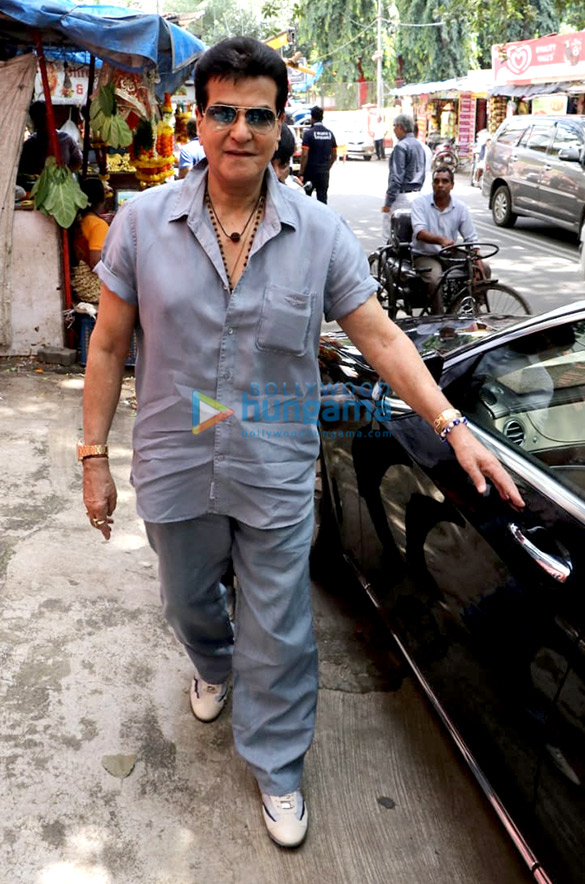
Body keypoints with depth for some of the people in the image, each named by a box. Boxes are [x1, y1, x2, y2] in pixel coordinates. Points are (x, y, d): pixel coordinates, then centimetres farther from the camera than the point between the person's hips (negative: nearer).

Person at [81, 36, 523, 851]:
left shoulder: (321, 232, -7)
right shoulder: (143, 221, -7)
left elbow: (380, 336, -6)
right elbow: (109, 346, -2)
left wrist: (452, 426, -15)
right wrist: (94, 456, -2)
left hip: (277, 477, -1)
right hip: (175, 470, 2)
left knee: (281, 635, 9)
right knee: (189, 602, 26)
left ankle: (276, 769, 33)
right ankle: (213, 666, 61)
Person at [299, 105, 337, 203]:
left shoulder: (309, 133, -10)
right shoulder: (330, 133, 6)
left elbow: (304, 155, -15)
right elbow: (334, 156, 11)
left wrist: (301, 174, -12)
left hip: (310, 173, -4)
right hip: (324, 173, 4)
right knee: (322, 199, 5)